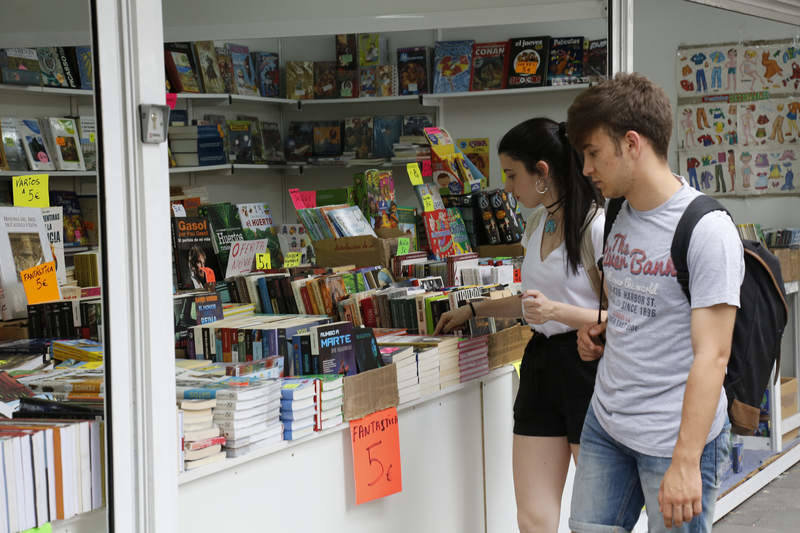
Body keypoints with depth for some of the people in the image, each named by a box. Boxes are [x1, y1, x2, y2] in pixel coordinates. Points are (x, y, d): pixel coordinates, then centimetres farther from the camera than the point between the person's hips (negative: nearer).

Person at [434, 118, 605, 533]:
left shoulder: (596, 227, -14)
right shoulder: (537, 225, 12)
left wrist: (556, 311, -26)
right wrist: (474, 309, 29)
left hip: (586, 370, -7)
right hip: (540, 365, 8)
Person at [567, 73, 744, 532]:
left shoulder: (706, 229, -17)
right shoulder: (620, 216, 8)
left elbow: (711, 355, -20)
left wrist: (686, 462, -24)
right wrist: (600, 330, 3)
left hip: (674, 438, -7)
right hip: (606, 424, 7)